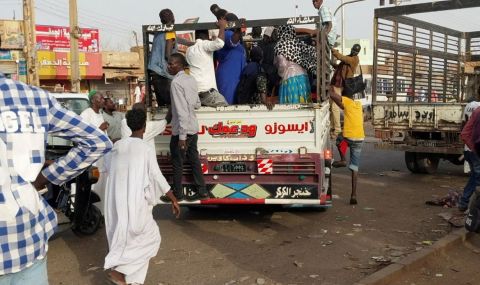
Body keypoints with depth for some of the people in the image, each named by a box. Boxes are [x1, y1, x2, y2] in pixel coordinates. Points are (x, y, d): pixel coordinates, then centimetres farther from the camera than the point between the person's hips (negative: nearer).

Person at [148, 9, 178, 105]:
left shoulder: (158, 33, 14)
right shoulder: (170, 33, -7)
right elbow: (168, 55, -14)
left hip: (155, 73, 7)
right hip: (164, 73, -7)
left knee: (161, 104, 9)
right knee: (170, 103, -7)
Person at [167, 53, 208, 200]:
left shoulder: (176, 82, -17)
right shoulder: (191, 79, 7)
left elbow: (181, 111, -23)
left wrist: (182, 136, -23)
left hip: (181, 130, -8)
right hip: (193, 128, 8)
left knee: (177, 163, 7)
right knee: (194, 159, 17)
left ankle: (177, 193, 19)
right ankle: (202, 191, 23)